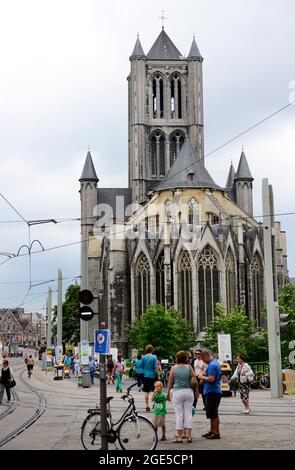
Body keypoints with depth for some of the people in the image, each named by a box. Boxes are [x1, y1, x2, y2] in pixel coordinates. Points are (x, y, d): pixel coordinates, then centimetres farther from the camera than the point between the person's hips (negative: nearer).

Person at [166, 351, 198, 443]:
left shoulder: (174, 368, -3)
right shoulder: (189, 367, 1)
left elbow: (170, 382, 1)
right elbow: (194, 380, 2)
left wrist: (168, 393, 10)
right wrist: (196, 391, 14)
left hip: (177, 392, -2)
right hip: (188, 391, 2)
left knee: (179, 414, 3)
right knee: (188, 413, 7)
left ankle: (179, 436, 5)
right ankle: (189, 435, 8)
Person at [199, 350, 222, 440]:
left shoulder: (212, 365, -18)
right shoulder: (216, 363, 15)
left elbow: (211, 379, -26)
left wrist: (202, 377, -11)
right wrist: (204, 376, 13)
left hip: (212, 392, -11)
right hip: (215, 391, 11)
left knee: (213, 414, -4)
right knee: (212, 414, 18)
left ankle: (216, 433, 0)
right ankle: (212, 431, 26)